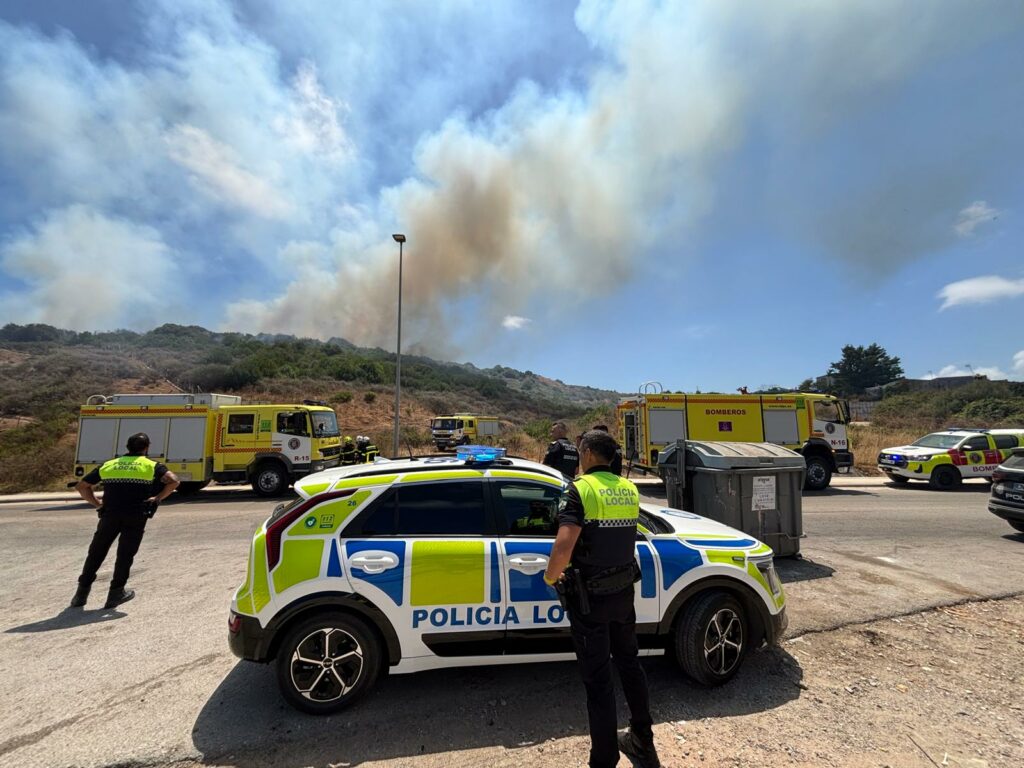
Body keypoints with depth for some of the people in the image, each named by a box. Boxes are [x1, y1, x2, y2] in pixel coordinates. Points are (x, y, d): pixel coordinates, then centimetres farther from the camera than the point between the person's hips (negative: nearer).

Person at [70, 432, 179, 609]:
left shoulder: (109, 465, 17)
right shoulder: (152, 465, 5)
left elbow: (81, 486, 18)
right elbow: (173, 481, -11)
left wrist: (97, 504, 16)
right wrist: (158, 498, -2)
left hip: (110, 515, 3)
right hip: (135, 516, -3)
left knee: (96, 553, 18)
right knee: (125, 554, 9)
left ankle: (82, 593, 25)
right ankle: (116, 593, 13)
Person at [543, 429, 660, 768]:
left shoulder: (582, 489, -18)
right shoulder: (629, 489, 3)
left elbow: (564, 544, -29)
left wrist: (550, 577, -11)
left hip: (590, 598, -7)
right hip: (623, 591, 7)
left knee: (598, 680, 7)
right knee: (629, 663, 25)